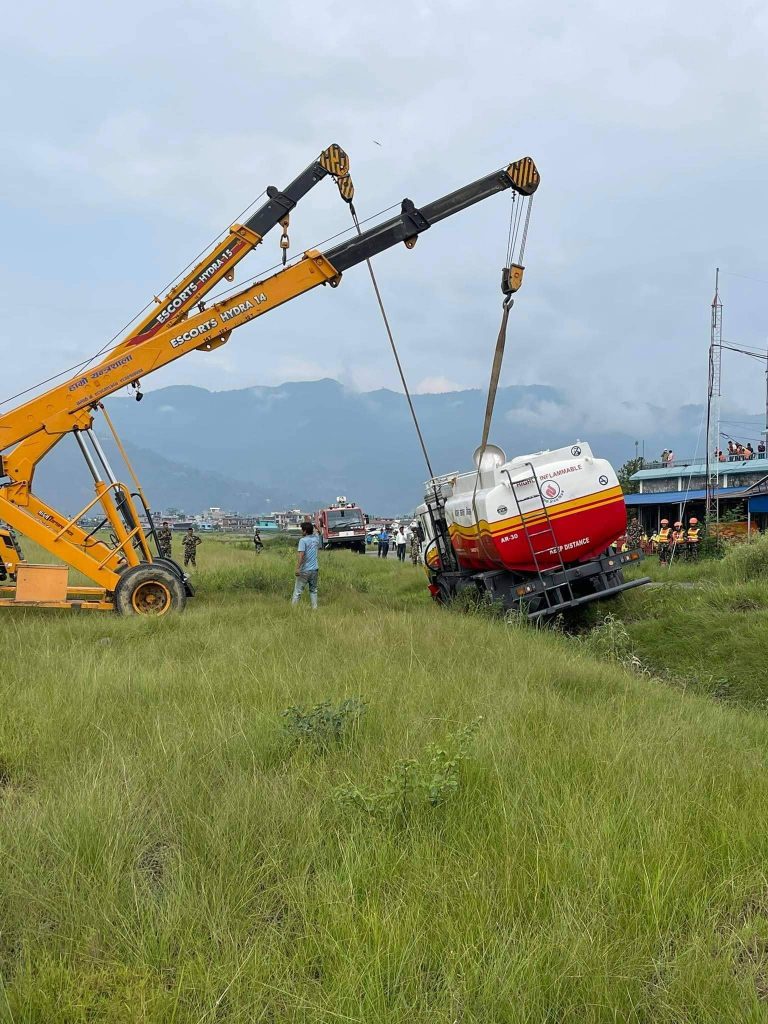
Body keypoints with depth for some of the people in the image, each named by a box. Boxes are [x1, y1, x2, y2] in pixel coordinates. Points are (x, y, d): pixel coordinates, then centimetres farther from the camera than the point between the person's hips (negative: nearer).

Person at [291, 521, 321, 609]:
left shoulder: (303, 540, -12)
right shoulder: (316, 538, 6)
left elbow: (301, 555, -21)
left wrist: (297, 568, -23)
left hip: (305, 570, -6)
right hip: (315, 569, 6)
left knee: (298, 591, -1)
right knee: (313, 590, 14)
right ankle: (315, 608, 12)